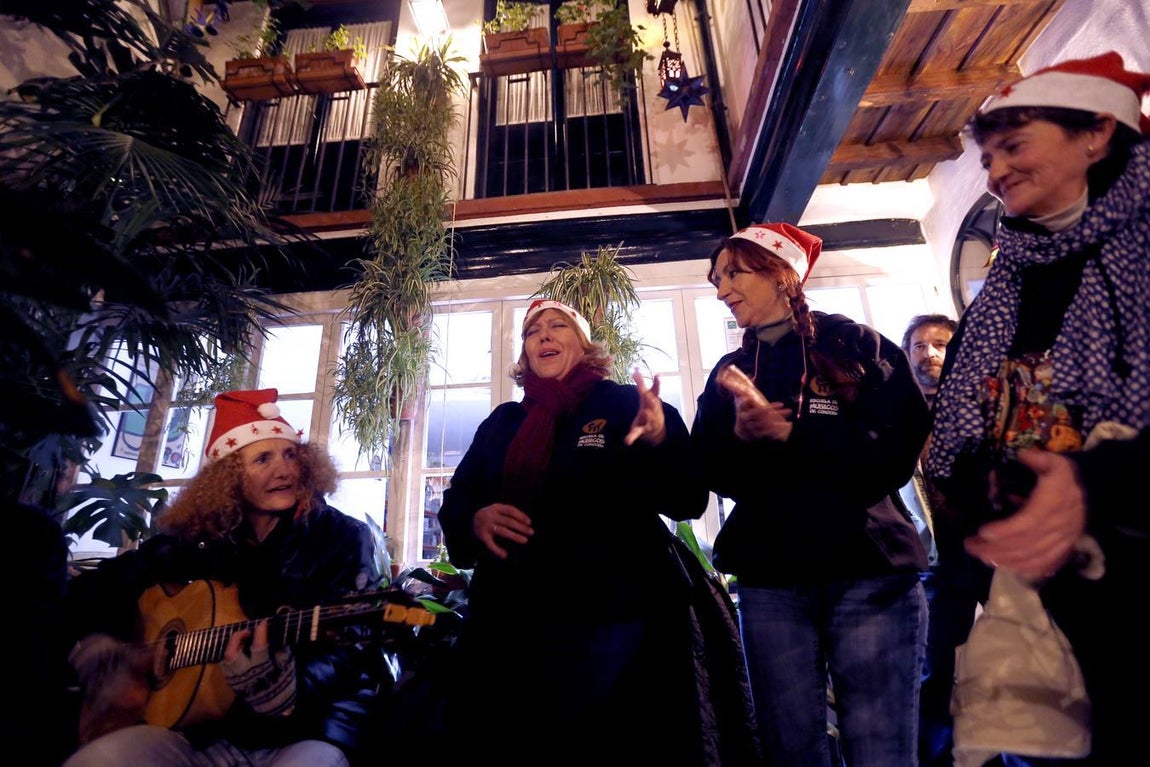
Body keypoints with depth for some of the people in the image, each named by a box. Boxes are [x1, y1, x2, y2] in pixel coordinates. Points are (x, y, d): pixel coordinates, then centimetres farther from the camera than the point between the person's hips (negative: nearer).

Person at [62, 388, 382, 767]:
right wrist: (98, 648, 1)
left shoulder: (343, 537, -6)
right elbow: (91, 586, 19)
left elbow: (348, 650, -15)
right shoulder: (195, 537, 6)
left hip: (307, 731, -4)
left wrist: (283, 687, -34)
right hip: (206, 731, 4)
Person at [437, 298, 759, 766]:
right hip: (511, 623, 4)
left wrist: (661, 440, -26)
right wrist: (476, 520, -10)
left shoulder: (627, 404, 2)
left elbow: (688, 501, -6)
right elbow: (454, 503, 13)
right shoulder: (501, 422, 13)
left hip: (614, 619, -3)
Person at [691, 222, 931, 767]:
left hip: (867, 572, -3)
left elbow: (896, 452, -8)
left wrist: (788, 433, -17)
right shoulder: (729, 374, 13)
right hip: (769, 583, 3)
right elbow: (714, 474, 5)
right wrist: (740, 435, -15)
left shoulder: (858, 345, 3)